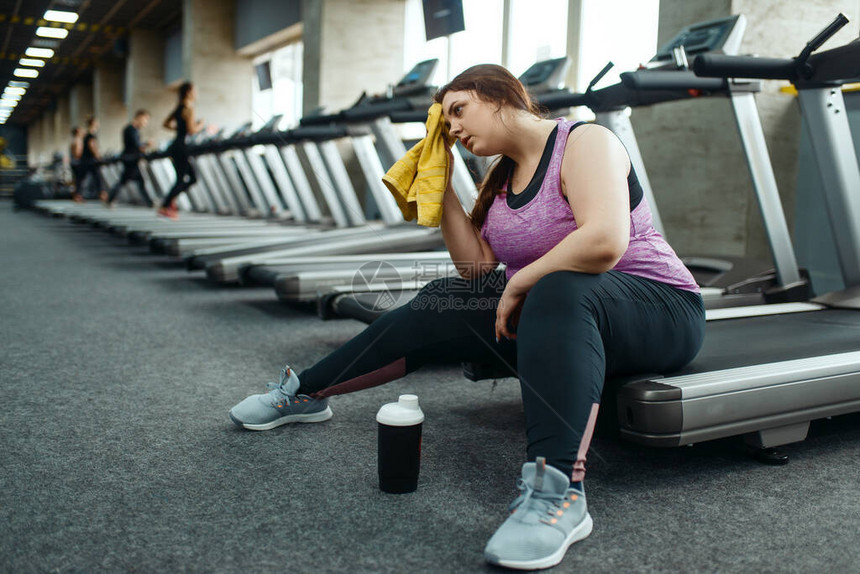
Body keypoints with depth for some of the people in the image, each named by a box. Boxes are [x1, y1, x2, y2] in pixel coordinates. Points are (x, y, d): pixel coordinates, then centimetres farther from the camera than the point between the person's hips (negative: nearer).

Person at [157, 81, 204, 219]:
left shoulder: (179, 108, 15)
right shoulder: (189, 108, -12)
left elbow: (166, 123, 21)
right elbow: (191, 130, -20)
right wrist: (200, 125, -2)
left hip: (176, 146, 9)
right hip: (181, 147, -9)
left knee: (192, 178, 12)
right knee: (181, 180, -2)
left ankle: (170, 199, 9)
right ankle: (164, 207, 1)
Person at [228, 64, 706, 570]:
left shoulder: (584, 142, -13)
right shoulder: (501, 178, 12)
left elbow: (604, 241, -30)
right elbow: (476, 266, 5)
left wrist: (519, 284, -19)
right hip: (543, 312, 7)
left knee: (559, 292, -39)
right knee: (438, 309, -5)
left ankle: (558, 490, -49)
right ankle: (305, 393, 9)